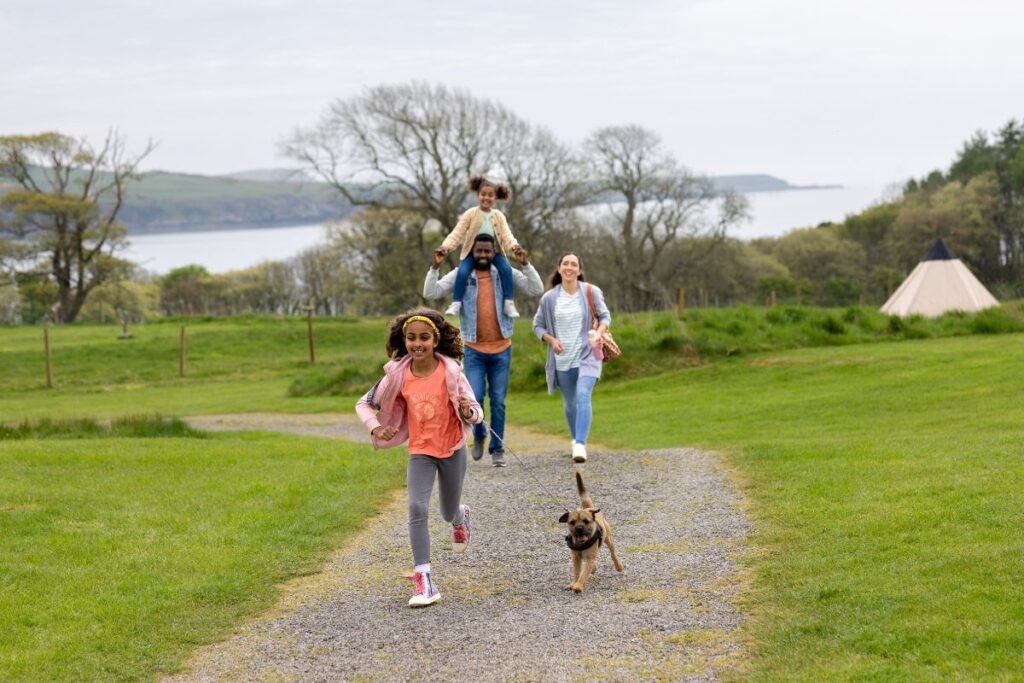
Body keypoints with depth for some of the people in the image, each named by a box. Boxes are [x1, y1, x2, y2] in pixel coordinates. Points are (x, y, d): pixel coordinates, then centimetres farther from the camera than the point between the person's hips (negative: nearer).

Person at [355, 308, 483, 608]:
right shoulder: (398, 375, -12)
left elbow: (476, 413, -13)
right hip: (420, 452, 1)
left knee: (449, 513, 16)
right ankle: (424, 582, -19)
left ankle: (461, 517, 57)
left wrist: (468, 411, -36)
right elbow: (364, 404, 0)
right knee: (417, 509, -18)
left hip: (452, 449, -1)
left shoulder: (451, 371, -17)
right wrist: (376, 428, -18)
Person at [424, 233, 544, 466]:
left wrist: (526, 265, -18)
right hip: (473, 349, -1)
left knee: (498, 401, 4)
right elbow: (430, 293, -7)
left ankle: (497, 449, 14)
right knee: (475, 397, -9)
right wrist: (434, 268, -21)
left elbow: (536, 290, -5)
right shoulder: (460, 276, -1)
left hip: (501, 349, 1)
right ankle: (479, 435, 20)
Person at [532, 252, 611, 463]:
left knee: (583, 397, -22)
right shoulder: (549, 298, -3)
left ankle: (580, 445, -28)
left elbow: (605, 316, 5)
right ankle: (575, 440, 38)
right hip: (563, 360, 3)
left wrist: (598, 333, -15)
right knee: (569, 403, 14)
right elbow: (538, 325, 8)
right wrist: (551, 340, -10)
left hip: (587, 356, -3)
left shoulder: (591, 292, -6)